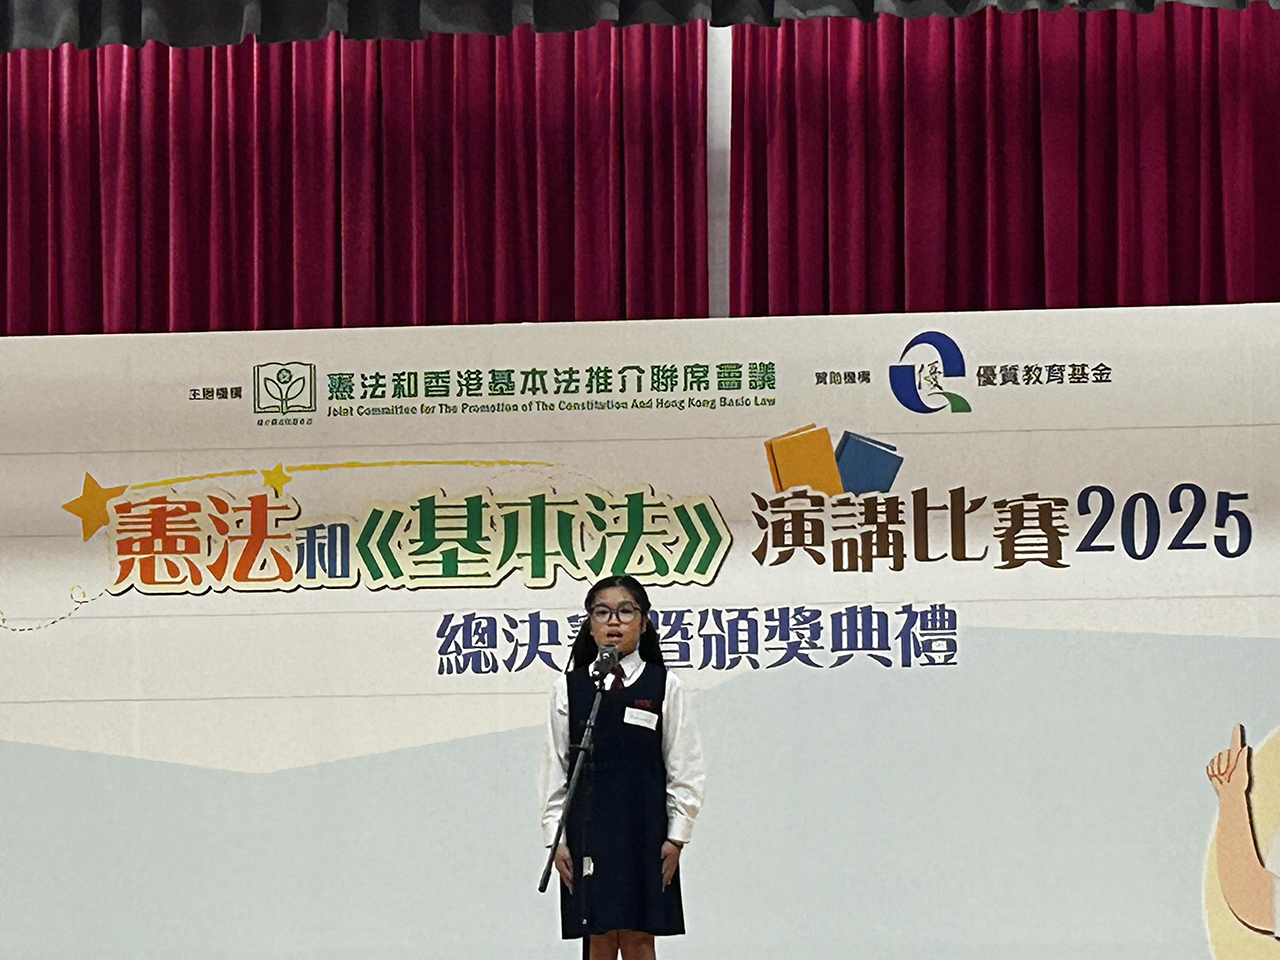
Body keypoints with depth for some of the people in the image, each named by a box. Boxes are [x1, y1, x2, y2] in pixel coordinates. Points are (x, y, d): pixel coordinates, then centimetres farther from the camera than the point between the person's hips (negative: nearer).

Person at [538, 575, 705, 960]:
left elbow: (685, 769, 2)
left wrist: (676, 836, -3)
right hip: (586, 830, 1)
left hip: (644, 832, -1)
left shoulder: (664, 686, 2)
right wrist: (555, 837, 1)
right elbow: (555, 767, 7)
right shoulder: (569, 687, 6)